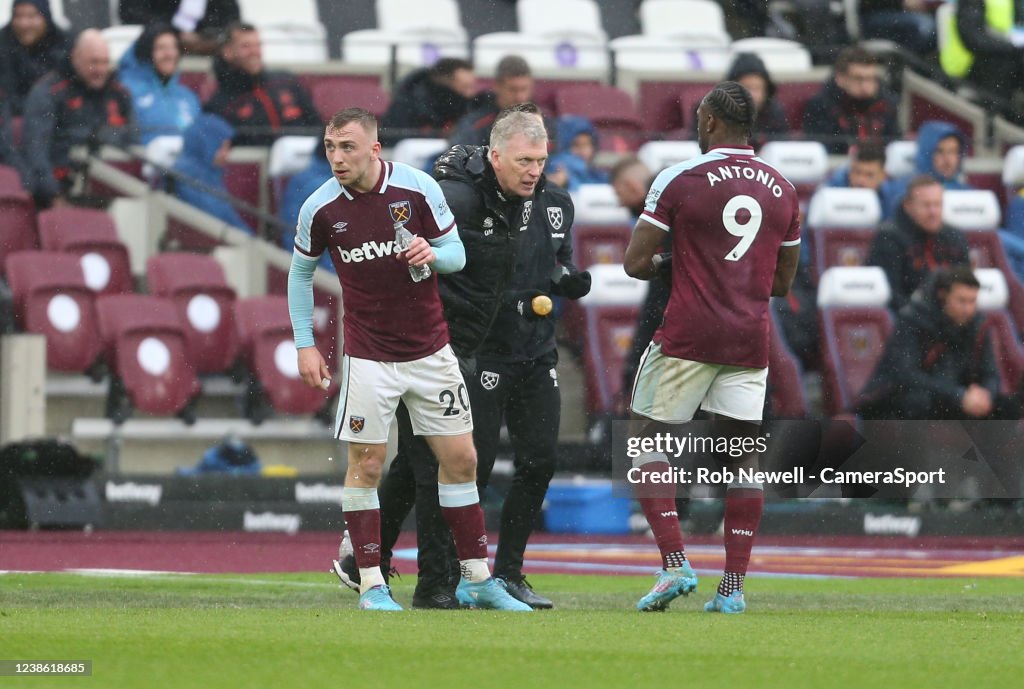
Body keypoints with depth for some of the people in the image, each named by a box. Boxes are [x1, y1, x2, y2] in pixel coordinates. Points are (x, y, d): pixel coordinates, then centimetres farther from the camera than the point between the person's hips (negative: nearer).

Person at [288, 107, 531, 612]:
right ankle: (371, 584, 4)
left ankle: (477, 579, 14)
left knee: (460, 459, 4)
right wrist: (305, 344, 4)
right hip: (368, 356, -1)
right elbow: (301, 272, 9)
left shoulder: (419, 188, -9)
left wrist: (433, 254, -21)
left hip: (430, 351, 1)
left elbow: (456, 252, 2)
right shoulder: (320, 208, -7)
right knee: (366, 466, -5)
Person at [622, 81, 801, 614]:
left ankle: (674, 563, -7)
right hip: (750, 342, 4)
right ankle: (734, 585, 2)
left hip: (688, 336, -4)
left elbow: (636, 263, -5)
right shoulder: (783, 190, 9)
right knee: (742, 450, 7)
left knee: (649, 438, 7)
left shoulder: (680, 179, -5)